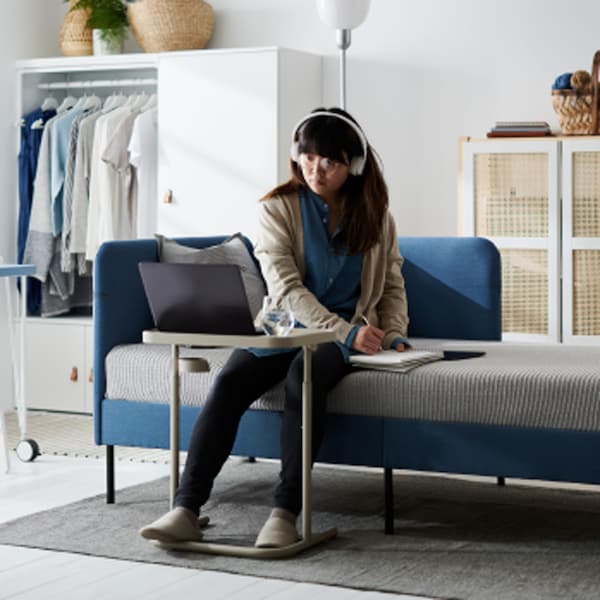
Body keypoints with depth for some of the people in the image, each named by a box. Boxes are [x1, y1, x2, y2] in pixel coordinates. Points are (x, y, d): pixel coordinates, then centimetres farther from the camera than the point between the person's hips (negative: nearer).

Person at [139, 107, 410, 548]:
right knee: (230, 382, -29)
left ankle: (285, 513, -38)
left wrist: (394, 334, -7)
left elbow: (392, 285, 13)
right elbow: (286, 289, -14)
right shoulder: (277, 209, -3)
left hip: (346, 333, 0)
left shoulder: (375, 215, 6)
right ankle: (186, 511, -33)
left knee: (304, 374, -35)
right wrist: (346, 331, -26)